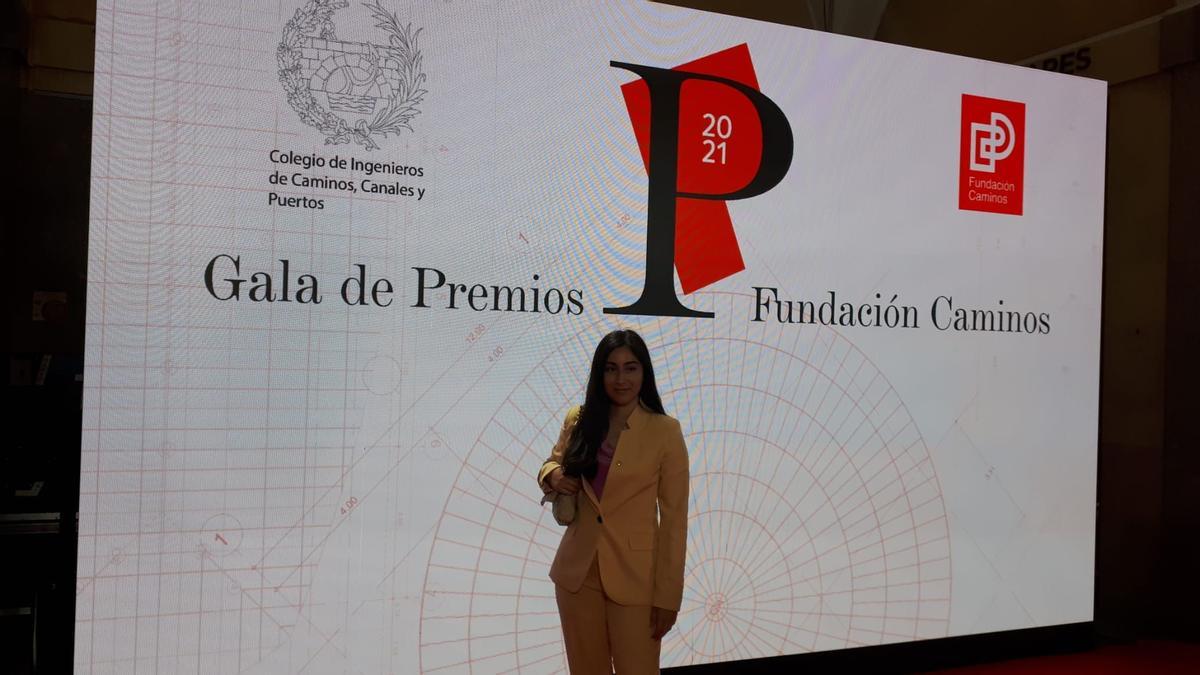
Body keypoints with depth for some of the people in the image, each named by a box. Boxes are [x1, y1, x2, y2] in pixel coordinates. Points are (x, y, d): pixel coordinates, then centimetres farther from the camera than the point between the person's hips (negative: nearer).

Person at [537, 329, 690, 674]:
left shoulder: (665, 431, -9)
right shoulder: (577, 420, 1)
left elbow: (674, 518, -8)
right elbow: (553, 462, 19)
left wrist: (667, 595, -9)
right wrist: (552, 476, -6)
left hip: (634, 575, -3)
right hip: (577, 568, 4)